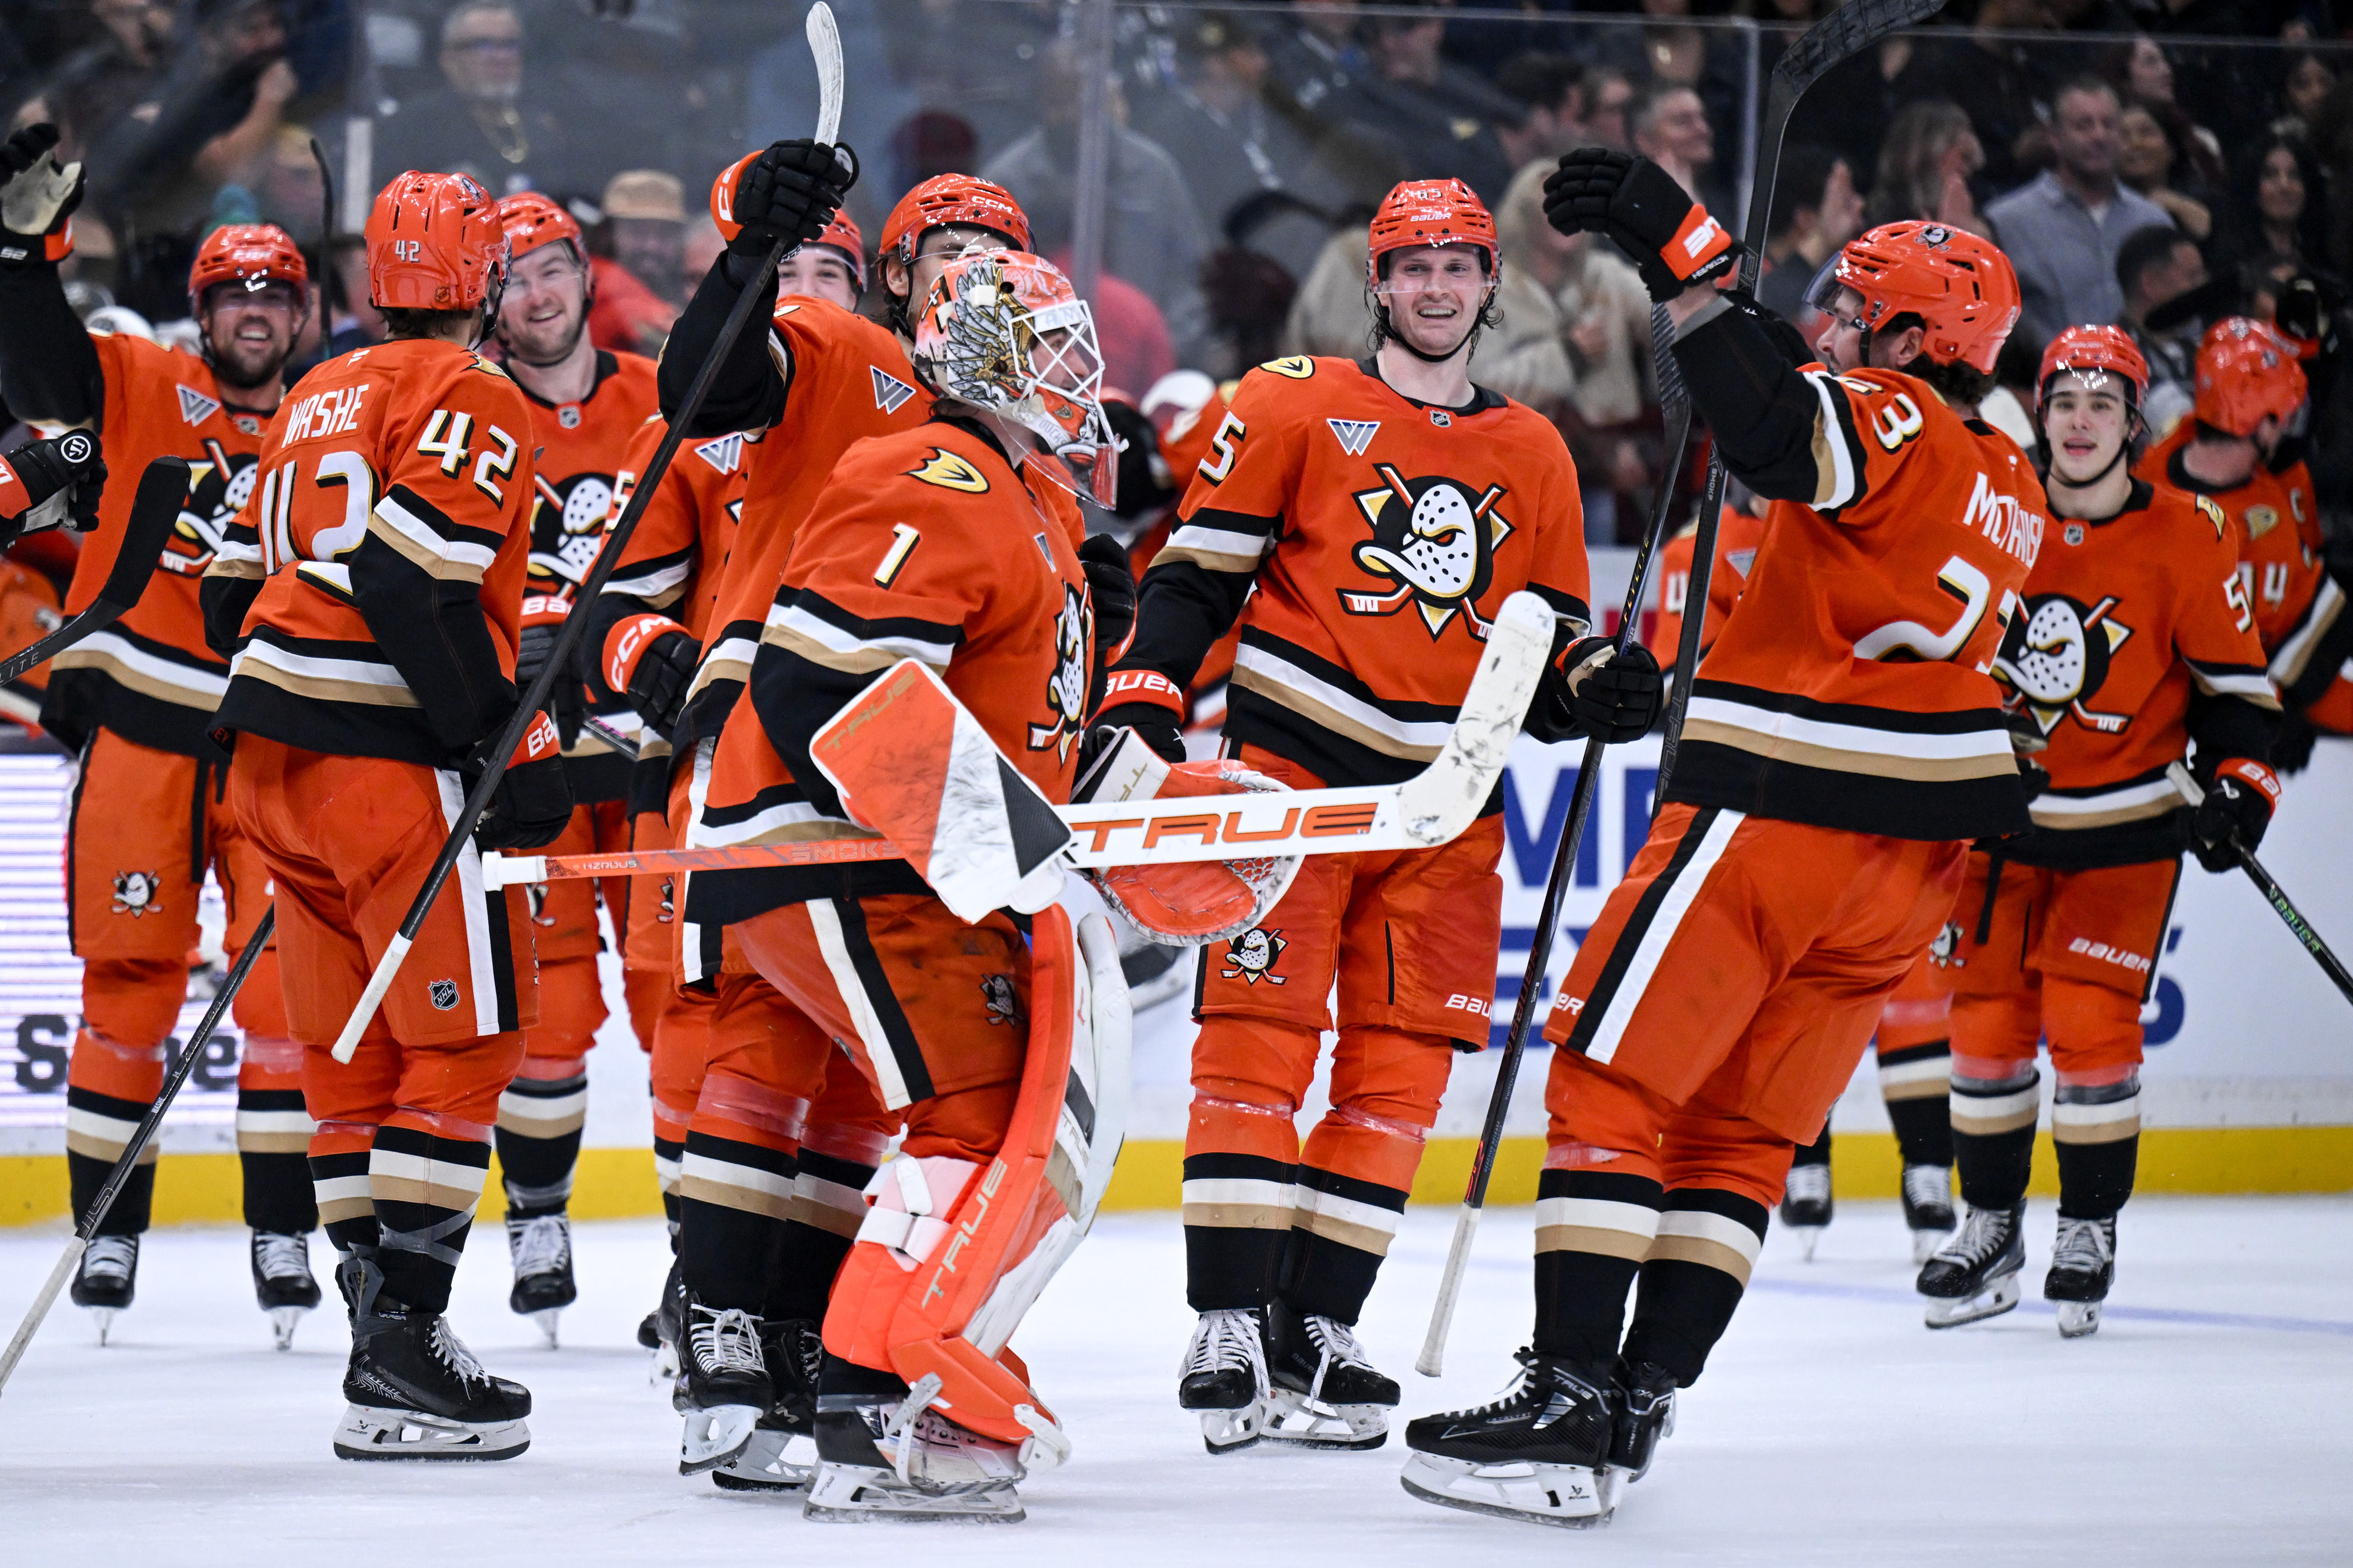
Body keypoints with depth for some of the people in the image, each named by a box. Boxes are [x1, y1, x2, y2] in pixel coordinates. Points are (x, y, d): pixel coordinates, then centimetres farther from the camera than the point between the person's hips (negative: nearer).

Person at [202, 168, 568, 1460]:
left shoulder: (319, 398, 19)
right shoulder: (472, 400, -7)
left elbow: (235, 589, 19)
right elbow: (413, 577, -20)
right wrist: (511, 746, -18)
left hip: (272, 757, 8)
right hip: (388, 760, -8)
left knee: (354, 1052, 13)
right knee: (463, 1041, -5)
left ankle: (385, 1328, 15)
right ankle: (399, 1360, -11)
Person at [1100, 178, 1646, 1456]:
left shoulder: (1534, 458, 14)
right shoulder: (1293, 406, 2)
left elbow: (1545, 646, 18)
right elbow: (1197, 570, 0)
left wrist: (1598, 689, -3)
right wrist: (1141, 694, -14)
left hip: (1442, 798, 4)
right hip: (1292, 770, -4)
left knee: (1401, 1065, 1)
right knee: (1259, 1038, -11)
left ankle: (1315, 1333, 7)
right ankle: (1229, 1329, -8)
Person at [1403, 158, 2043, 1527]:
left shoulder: (1890, 422, -12)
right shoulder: (2007, 487, 14)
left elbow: (1778, 428, -32)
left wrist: (1682, 258, -35)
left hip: (1777, 820, -8)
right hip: (1910, 852, 8)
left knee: (1613, 1086, -4)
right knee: (1744, 1132, 12)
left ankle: (1570, 1404, -11)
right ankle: (1641, 1406, 9)